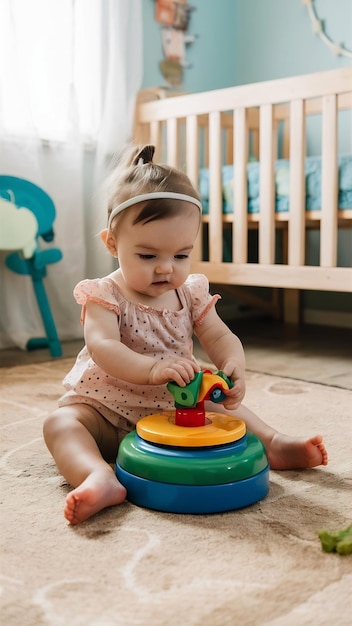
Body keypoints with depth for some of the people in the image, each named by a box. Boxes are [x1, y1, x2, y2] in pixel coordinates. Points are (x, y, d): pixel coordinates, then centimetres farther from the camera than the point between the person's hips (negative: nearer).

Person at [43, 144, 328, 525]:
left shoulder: (191, 294, 0)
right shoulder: (105, 295, -15)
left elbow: (221, 338, -5)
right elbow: (102, 347, -31)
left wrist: (233, 368, -30)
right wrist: (152, 368, -51)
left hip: (174, 407, 5)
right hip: (107, 408, -4)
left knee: (224, 407, 0)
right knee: (60, 423, -30)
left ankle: (272, 444, 9)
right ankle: (100, 478, -53)